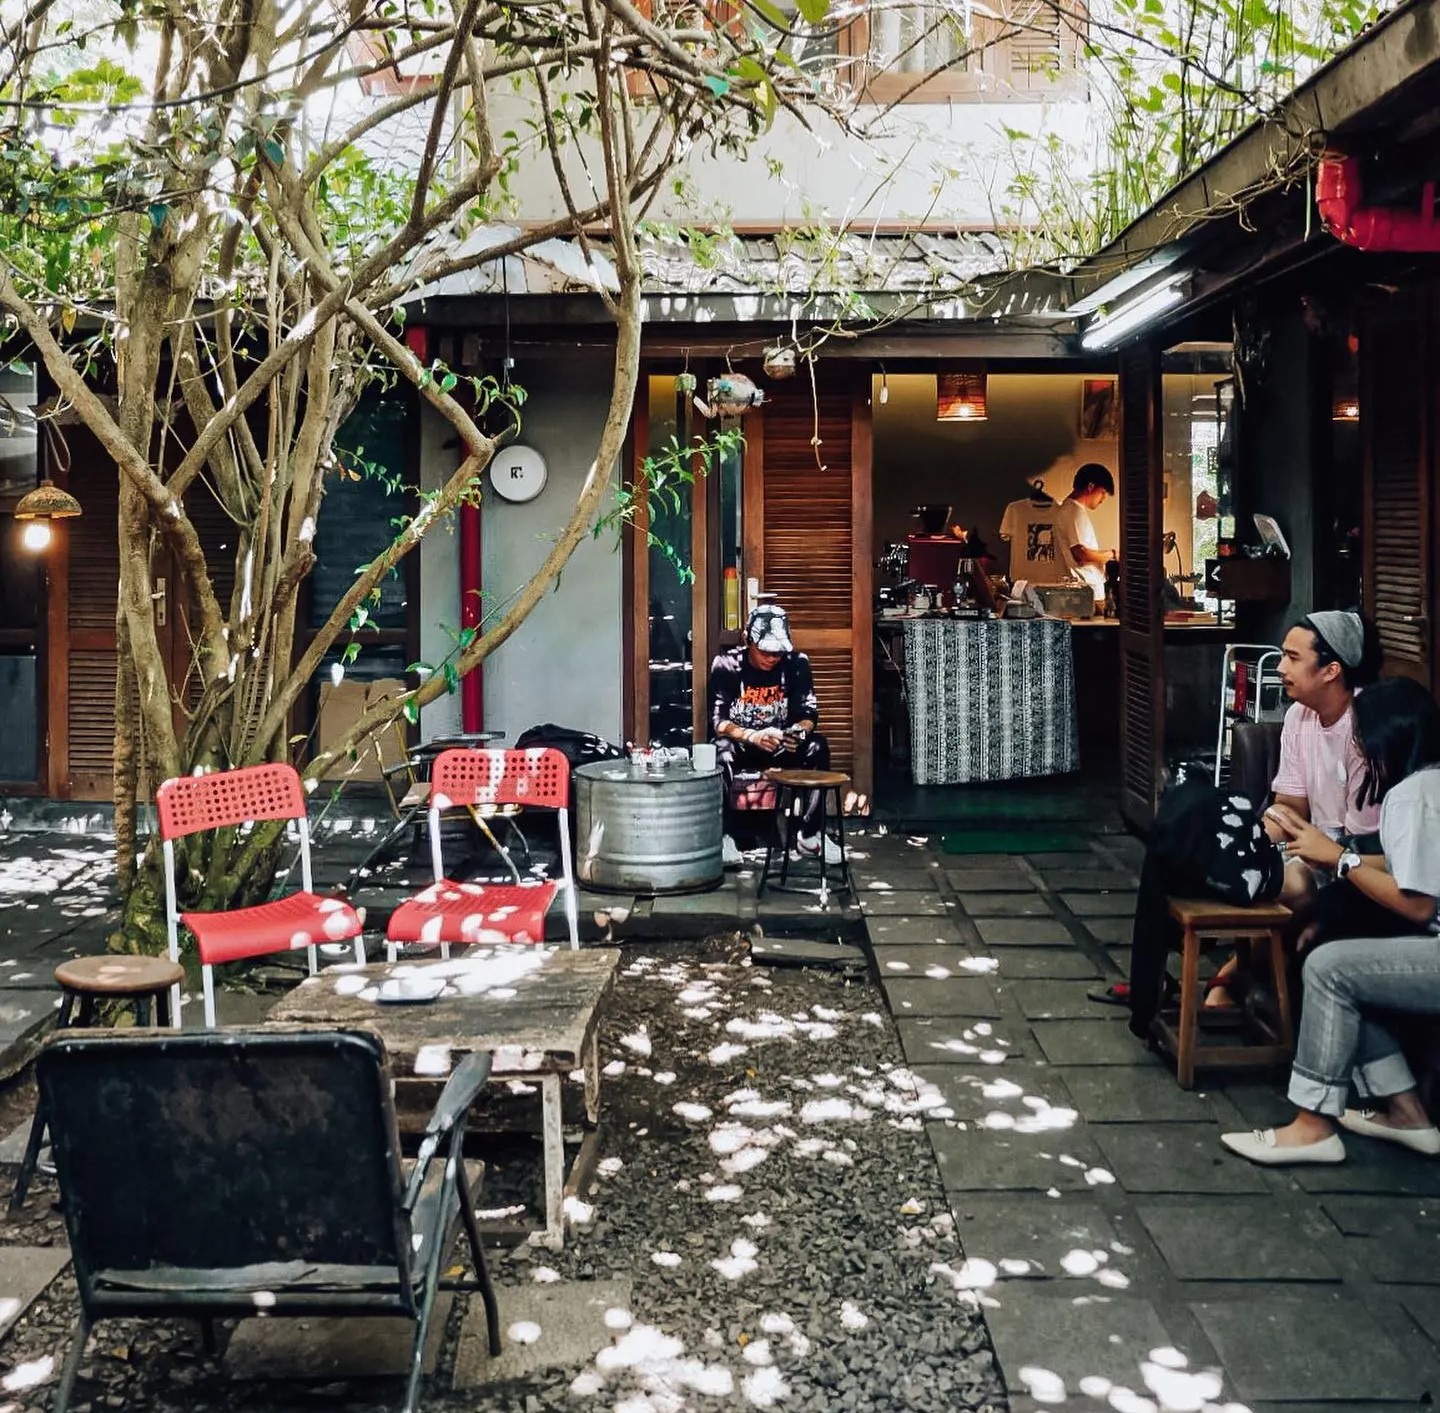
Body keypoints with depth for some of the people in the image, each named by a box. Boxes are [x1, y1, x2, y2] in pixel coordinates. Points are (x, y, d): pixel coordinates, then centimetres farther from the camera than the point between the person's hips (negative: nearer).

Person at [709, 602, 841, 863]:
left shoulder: (796, 664, -7)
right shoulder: (726, 665, -13)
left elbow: (809, 714, -7)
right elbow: (717, 721, -20)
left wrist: (799, 731, -33)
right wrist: (753, 736, -38)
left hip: (781, 746, 2)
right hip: (740, 745, -2)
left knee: (817, 746, -26)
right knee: (722, 751, -36)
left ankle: (809, 834, -19)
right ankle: (723, 835, -26)